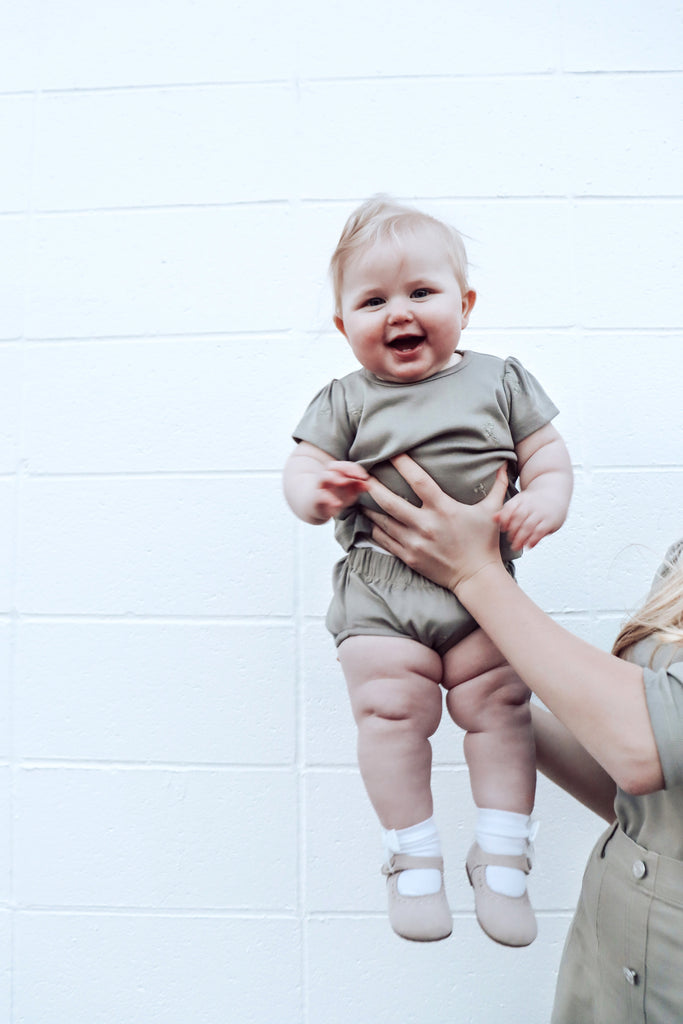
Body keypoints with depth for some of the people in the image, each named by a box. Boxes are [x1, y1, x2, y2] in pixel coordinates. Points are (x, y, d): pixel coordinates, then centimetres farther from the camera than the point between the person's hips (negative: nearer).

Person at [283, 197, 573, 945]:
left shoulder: (499, 382, 7)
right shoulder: (346, 401, 4)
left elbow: (547, 450, 9)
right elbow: (302, 469, 0)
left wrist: (545, 500, -12)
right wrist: (318, 490, -23)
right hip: (378, 589, -1)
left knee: (499, 710, 2)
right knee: (392, 715, -3)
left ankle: (501, 857, 21)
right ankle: (413, 857, 18)